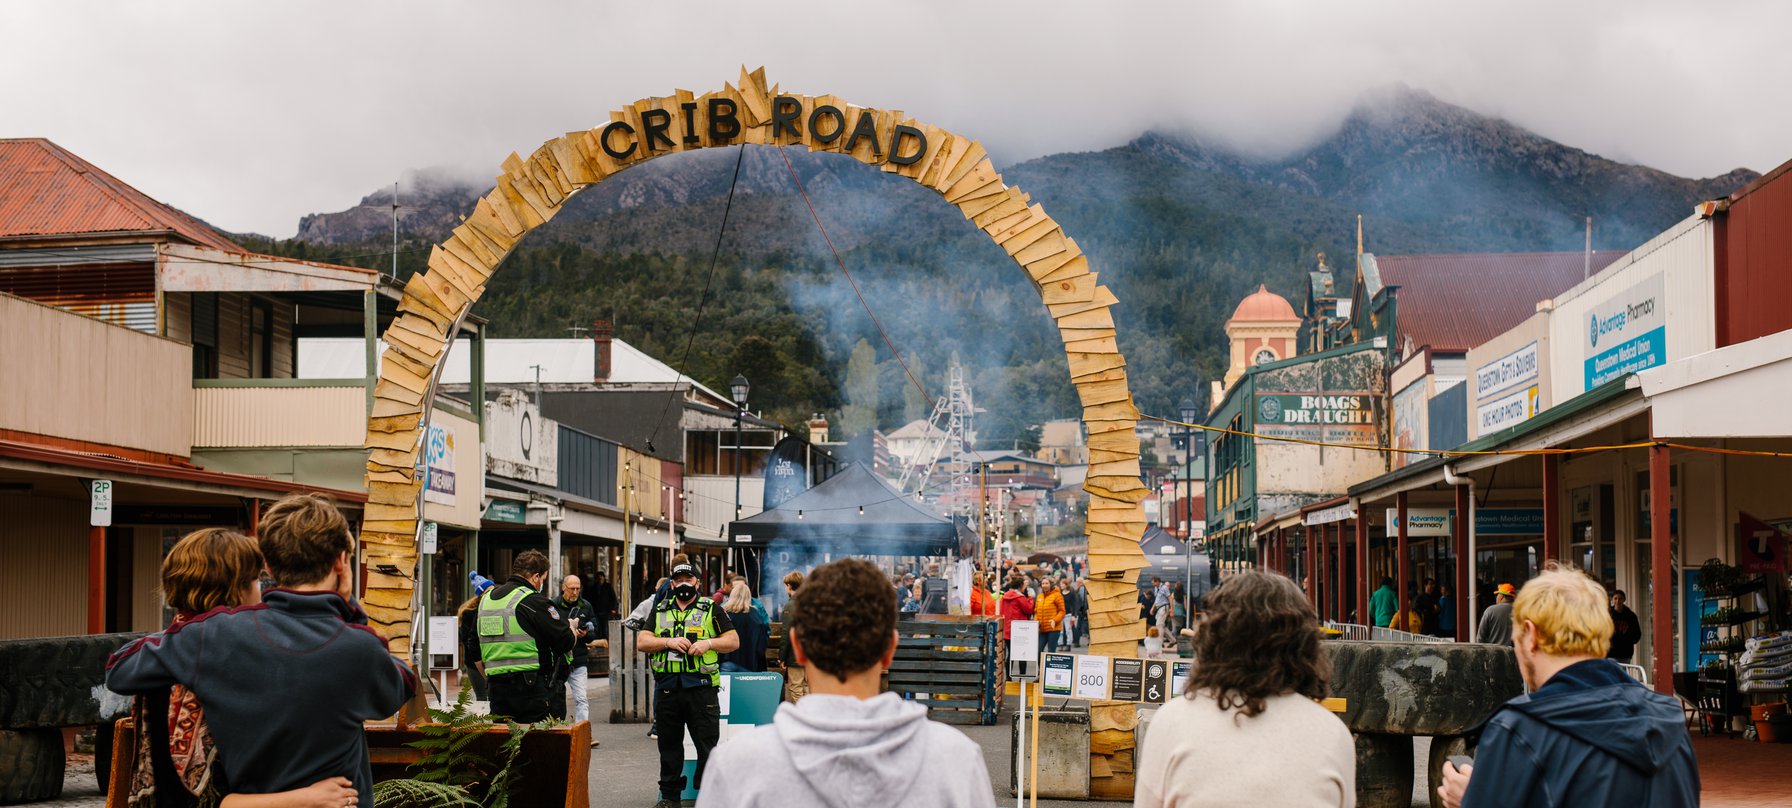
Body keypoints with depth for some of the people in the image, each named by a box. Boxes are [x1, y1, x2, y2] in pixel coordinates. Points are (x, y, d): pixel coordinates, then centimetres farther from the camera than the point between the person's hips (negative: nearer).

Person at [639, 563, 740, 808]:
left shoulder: (711, 609, 7)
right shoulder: (660, 611, 15)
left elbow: (733, 640, 4)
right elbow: (641, 642, 6)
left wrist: (708, 643, -13)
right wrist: (668, 642, -10)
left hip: (700, 687, -3)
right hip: (666, 687, 3)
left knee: (707, 745, -3)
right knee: (669, 745, 10)